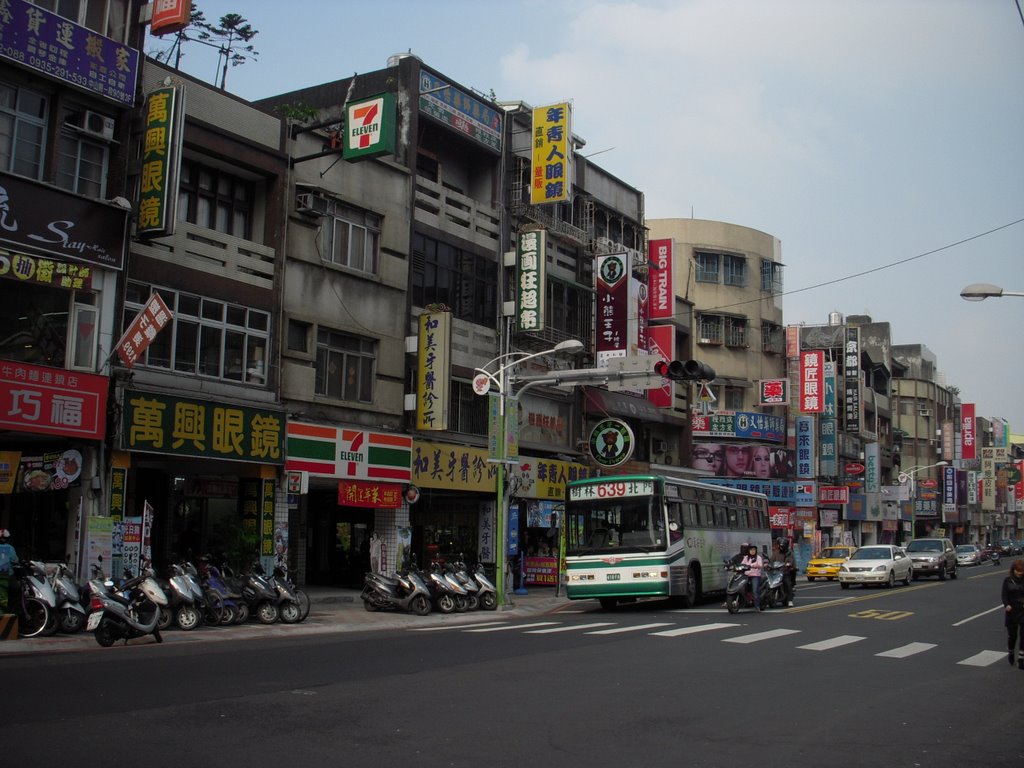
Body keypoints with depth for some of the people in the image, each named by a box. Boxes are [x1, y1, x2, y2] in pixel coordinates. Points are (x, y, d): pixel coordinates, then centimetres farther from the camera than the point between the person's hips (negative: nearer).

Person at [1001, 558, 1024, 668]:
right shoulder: (1008, 580, 0)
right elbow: (1004, 595, -2)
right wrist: (1006, 605, -21)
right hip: (1012, 611, 1)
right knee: (1012, 634, 9)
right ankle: (1011, 653, 35)